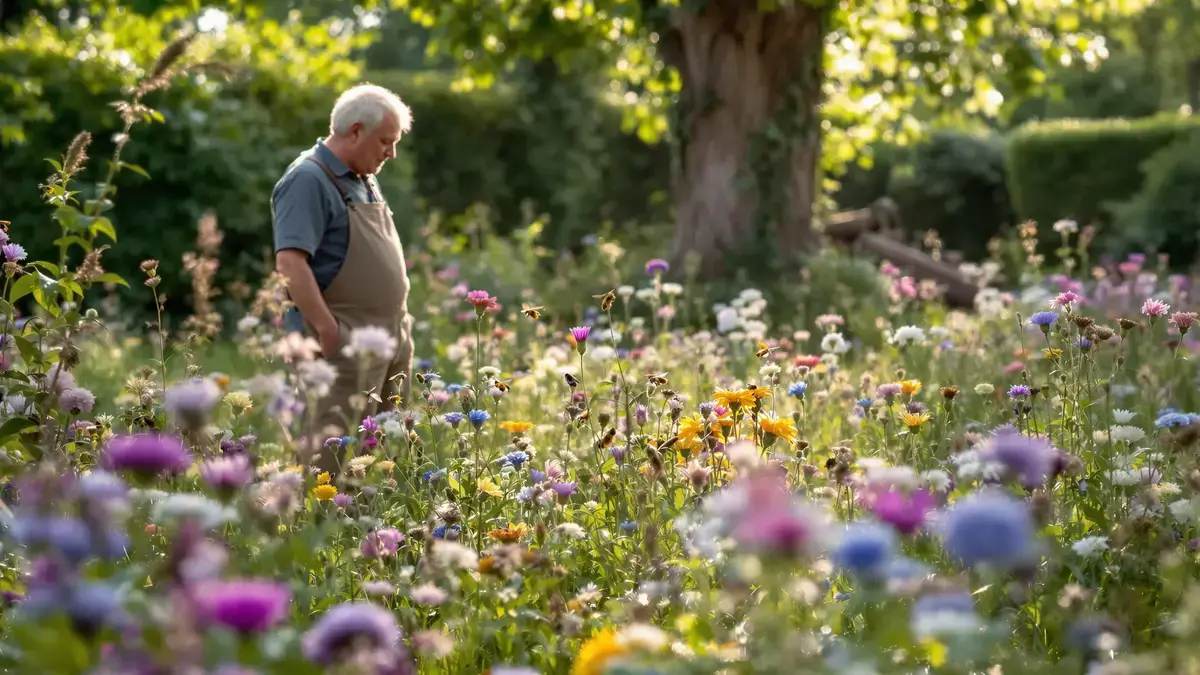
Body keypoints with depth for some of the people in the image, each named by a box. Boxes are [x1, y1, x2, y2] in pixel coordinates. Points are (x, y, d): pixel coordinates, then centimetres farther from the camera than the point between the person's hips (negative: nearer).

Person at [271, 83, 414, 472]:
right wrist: (329, 331, -23)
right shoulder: (308, 181, -13)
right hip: (346, 346, -10)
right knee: (337, 457, -9)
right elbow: (290, 262, -23)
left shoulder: (364, 180, 17)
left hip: (391, 339, 10)